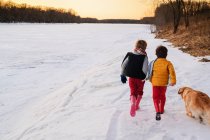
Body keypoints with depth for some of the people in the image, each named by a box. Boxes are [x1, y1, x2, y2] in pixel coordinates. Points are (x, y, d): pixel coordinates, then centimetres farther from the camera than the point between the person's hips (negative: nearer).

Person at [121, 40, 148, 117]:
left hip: (131, 77, 2)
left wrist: (123, 75, 8)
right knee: (139, 92, 22)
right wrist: (146, 76, -3)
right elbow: (145, 69, -21)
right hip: (140, 78, -1)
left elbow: (123, 65, -1)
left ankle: (133, 103, -23)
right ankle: (136, 105, 34)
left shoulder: (130, 55, -4)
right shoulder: (144, 57, -15)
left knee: (133, 92, 6)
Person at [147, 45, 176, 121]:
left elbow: (149, 72, 3)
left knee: (155, 97, 4)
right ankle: (161, 110, 34)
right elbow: (172, 72, -18)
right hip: (164, 83, 1)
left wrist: (150, 79, 20)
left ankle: (158, 111, -17)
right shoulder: (168, 63, -10)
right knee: (162, 96, 21)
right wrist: (173, 81, -15)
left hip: (155, 83, -1)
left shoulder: (153, 62, -6)